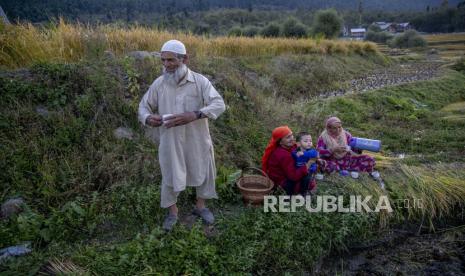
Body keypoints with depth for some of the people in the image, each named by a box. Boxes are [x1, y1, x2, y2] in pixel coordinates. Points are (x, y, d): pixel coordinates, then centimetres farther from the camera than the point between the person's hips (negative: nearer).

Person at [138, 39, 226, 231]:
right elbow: (143, 106, 4)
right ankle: (172, 212, 37)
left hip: (197, 140, -1)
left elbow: (219, 105, -22)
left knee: (202, 171, 16)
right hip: (170, 141, 1)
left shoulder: (200, 81, -12)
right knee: (170, 176, 13)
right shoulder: (159, 84, -5)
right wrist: (148, 118, -21)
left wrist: (194, 115, -38)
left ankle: (200, 206, 42)